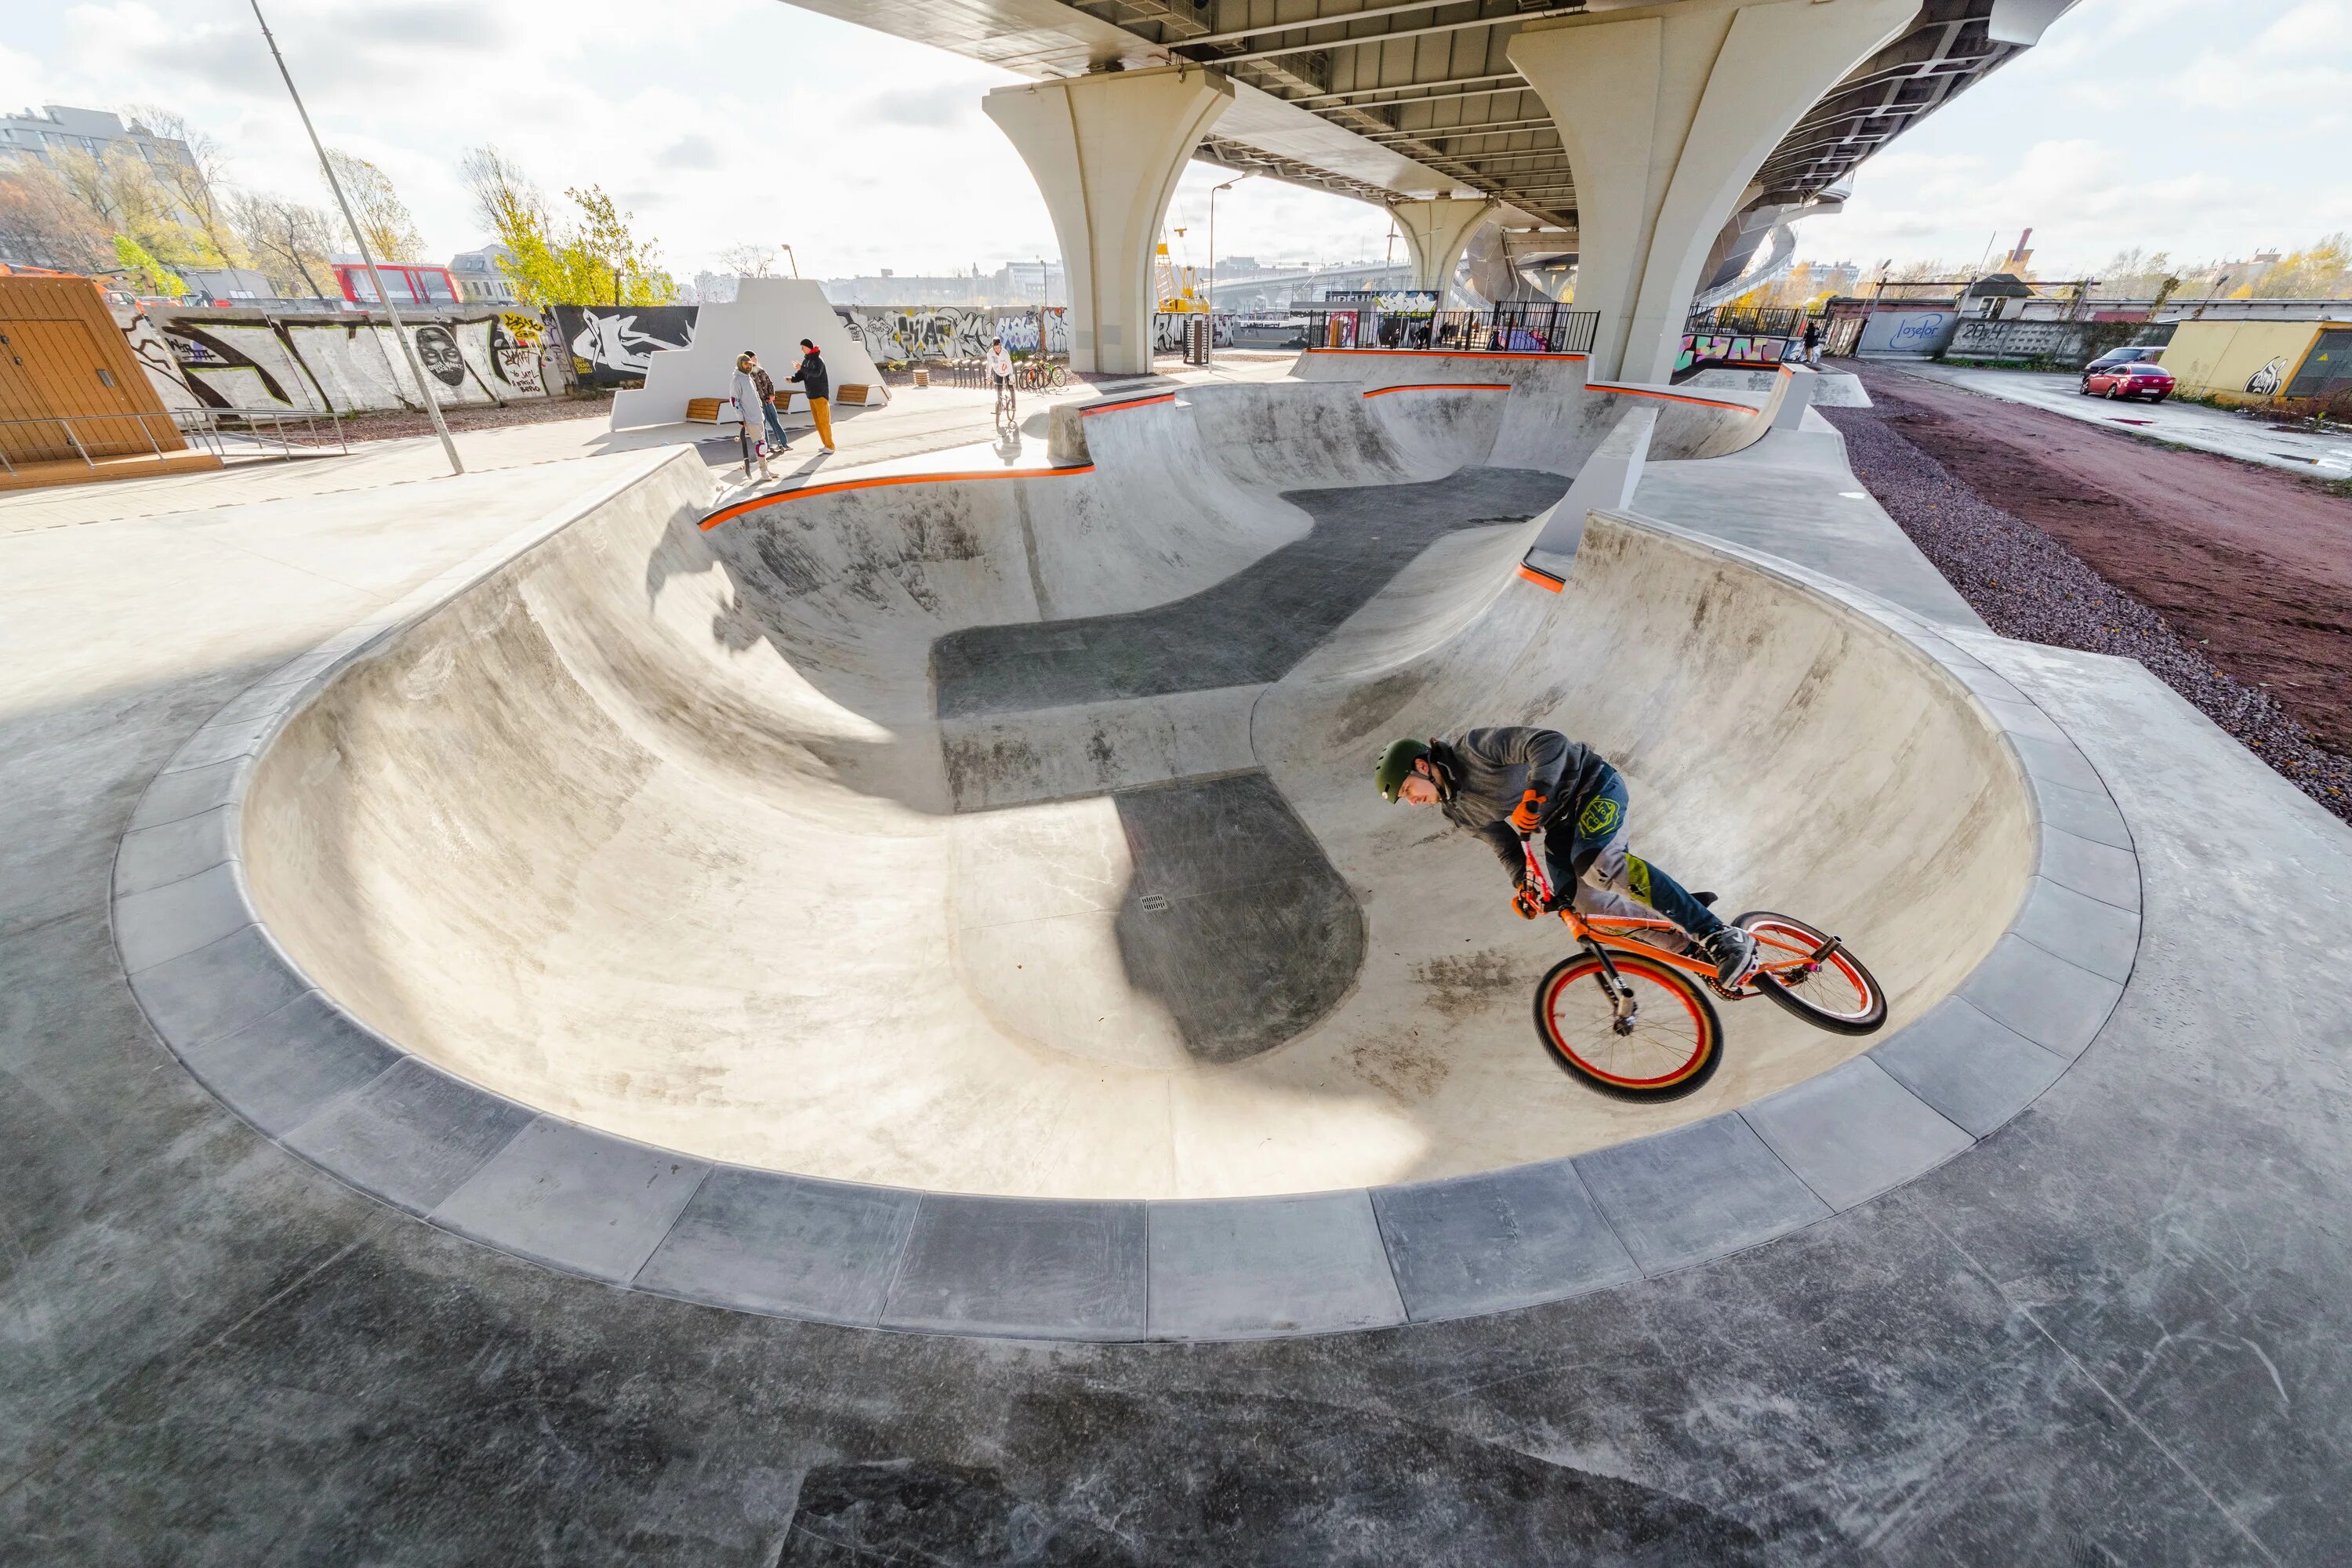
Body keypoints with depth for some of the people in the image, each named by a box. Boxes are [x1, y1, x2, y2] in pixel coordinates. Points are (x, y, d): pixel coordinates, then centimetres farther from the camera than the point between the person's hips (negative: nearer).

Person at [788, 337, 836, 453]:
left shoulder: (818, 360, -10)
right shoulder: (806, 360, 14)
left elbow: (816, 373, -27)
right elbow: (801, 375, 11)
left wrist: (802, 368, -29)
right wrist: (792, 378, -7)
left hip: (820, 395, -8)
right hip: (811, 396, 8)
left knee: (824, 421, -8)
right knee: (818, 422, 9)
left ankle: (830, 446, -4)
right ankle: (826, 444, 14)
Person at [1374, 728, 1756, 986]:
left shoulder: (1473, 748, -24)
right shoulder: (1457, 809, 1)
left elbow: (1551, 743, -31)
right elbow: (1503, 844, 6)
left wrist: (1531, 799, -40)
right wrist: (1522, 885, -9)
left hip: (1591, 785, -8)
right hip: (1560, 821, 8)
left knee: (1596, 864, -32)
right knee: (1577, 901, -9)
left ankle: (1720, 936, -23)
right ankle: (1685, 933, 5)